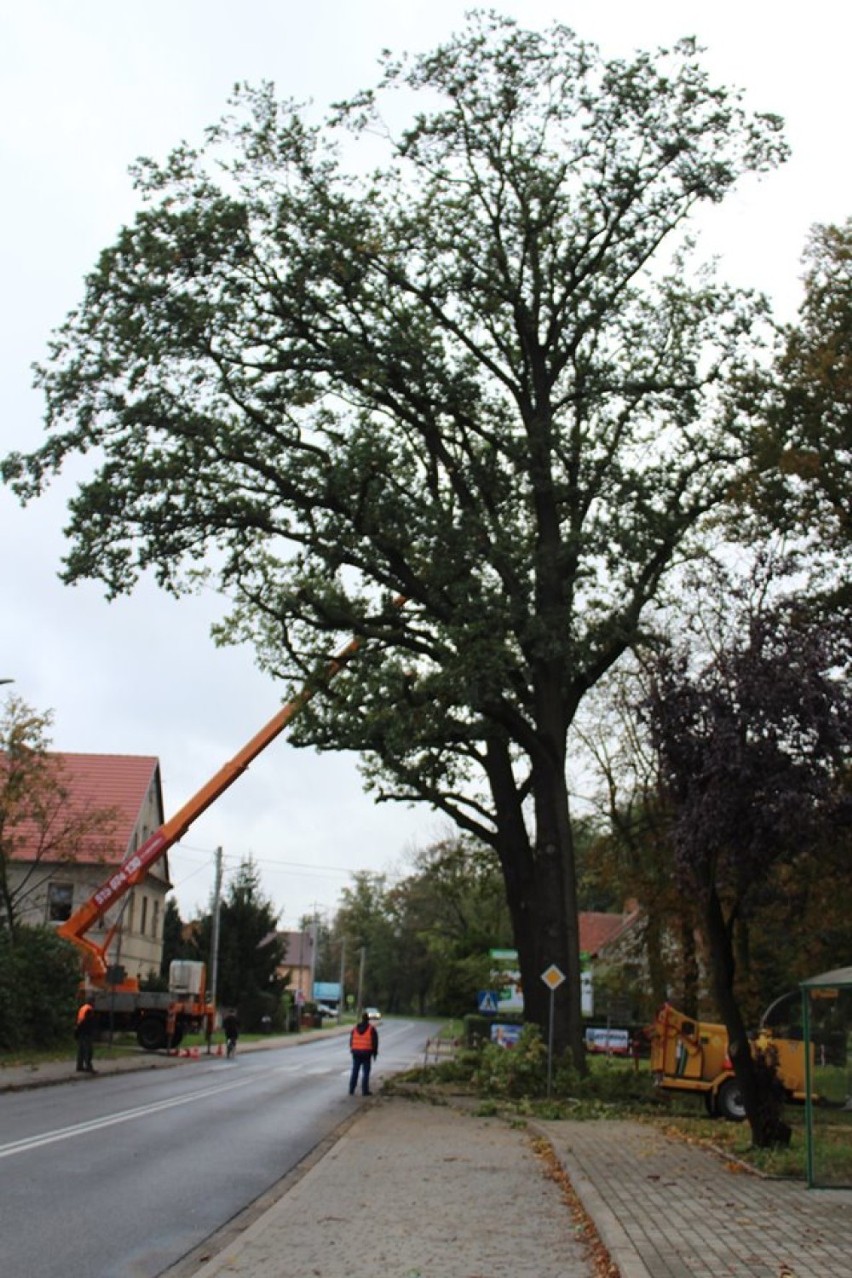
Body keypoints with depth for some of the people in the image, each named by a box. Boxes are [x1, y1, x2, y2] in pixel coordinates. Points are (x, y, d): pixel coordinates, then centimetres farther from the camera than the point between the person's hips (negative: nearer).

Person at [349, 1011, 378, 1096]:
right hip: (366, 1053, -4)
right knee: (365, 1072, 1)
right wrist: (375, 1053, 5)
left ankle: (351, 1090, 10)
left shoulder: (355, 1028, 6)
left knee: (354, 1072, 10)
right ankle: (365, 1091, 1)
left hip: (356, 1052, 4)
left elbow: (351, 1040, 8)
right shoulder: (371, 1029, -5)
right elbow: (375, 1042, -5)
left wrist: (352, 1050, 16)